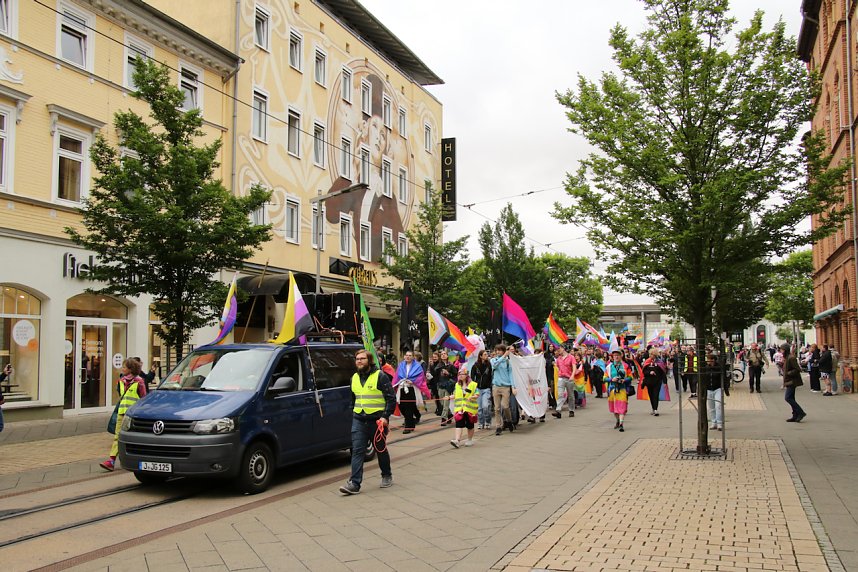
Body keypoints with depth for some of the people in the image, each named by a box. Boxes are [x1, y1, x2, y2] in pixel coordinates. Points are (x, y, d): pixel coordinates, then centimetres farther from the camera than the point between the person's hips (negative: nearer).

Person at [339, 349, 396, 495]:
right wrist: (353, 414, 21)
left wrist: (385, 417, -17)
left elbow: (391, 399, -9)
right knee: (357, 451, -6)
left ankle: (387, 476, 30)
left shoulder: (380, 376, -7)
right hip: (359, 420, 4)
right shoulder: (354, 378, 12)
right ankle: (354, 484, -9)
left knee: (381, 450, 10)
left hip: (377, 420, -4)